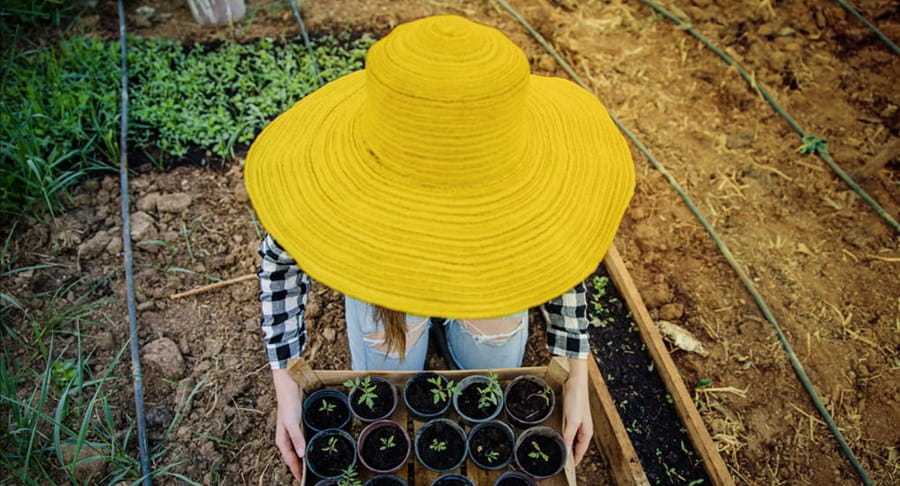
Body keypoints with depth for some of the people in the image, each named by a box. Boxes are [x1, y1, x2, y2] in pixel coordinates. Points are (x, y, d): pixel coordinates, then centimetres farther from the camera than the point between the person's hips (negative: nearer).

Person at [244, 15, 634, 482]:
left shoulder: (530, 185, -40)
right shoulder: (335, 184, -42)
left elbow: (561, 253, -17)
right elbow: (280, 255, -20)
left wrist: (576, 378, -16)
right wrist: (286, 386, -23)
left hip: (492, 283, 1)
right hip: (380, 277, 0)